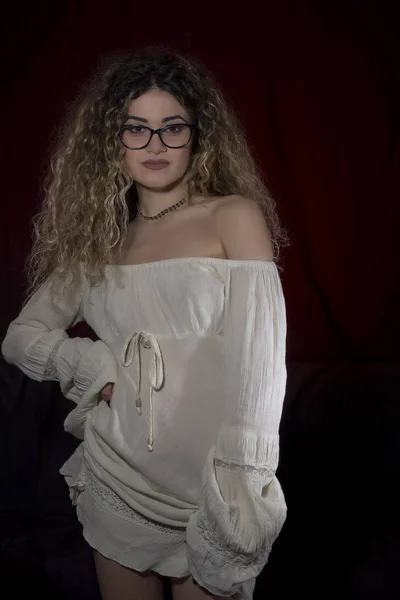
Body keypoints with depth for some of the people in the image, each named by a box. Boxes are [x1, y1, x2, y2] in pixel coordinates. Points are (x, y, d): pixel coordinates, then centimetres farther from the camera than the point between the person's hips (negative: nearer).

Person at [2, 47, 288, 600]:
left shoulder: (235, 217, -4)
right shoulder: (97, 239, 8)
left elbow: (258, 358, -13)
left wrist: (237, 491, -22)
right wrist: (96, 365, -8)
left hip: (206, 481, -3)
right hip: (117, 477, 4)